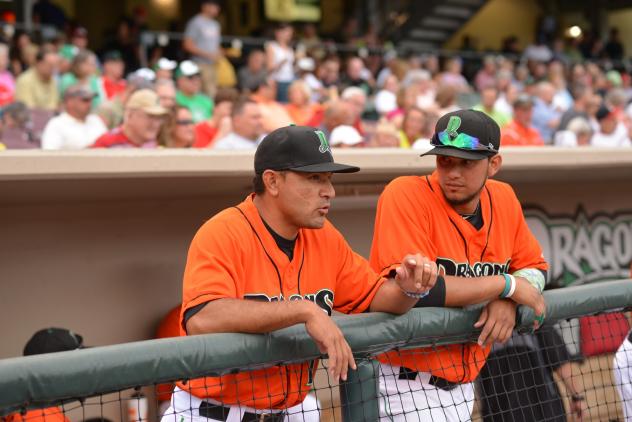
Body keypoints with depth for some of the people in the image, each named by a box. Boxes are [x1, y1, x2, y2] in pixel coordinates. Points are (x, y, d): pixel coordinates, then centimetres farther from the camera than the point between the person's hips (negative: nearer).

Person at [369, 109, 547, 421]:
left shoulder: (503, 199, 3)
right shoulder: (406, 196, -17)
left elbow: (535, 267, 14)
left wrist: (508, 302, -10)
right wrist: (507, 285, -17)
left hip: (463, 382, 6)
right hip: (407, 382, -6)